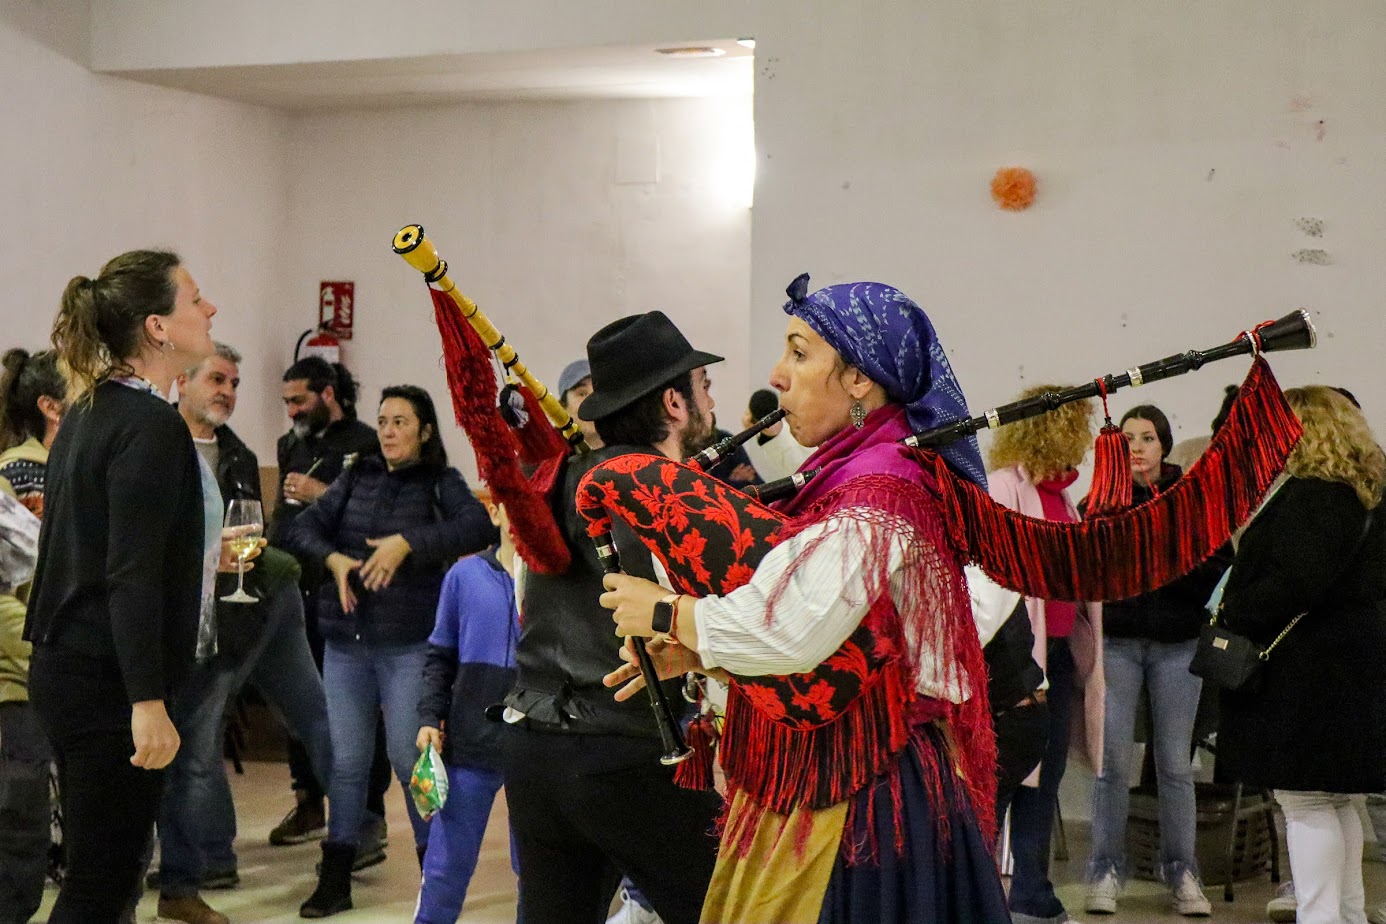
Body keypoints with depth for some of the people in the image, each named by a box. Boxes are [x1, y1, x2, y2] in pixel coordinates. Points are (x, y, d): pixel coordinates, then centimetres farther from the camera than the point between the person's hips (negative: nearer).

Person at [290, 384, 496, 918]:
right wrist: (333, 558, -12)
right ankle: (335, 880, 15)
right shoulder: (356, 478, 11)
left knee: (410, 758, -1)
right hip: (346, 639, 4)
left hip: (410, 643, -4)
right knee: (346, 761, 7)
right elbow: (304, 526, 7)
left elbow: (480, 527, -19)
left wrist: (407, 543, -25)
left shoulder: (441, 483, -1)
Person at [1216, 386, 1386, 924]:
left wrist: (1234, 610, -12)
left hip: (1308, 670, -11)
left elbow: (1295, 582, -25)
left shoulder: (1313, 496, -17)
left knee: (1304, 799, -6)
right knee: (1334, 800, 17)